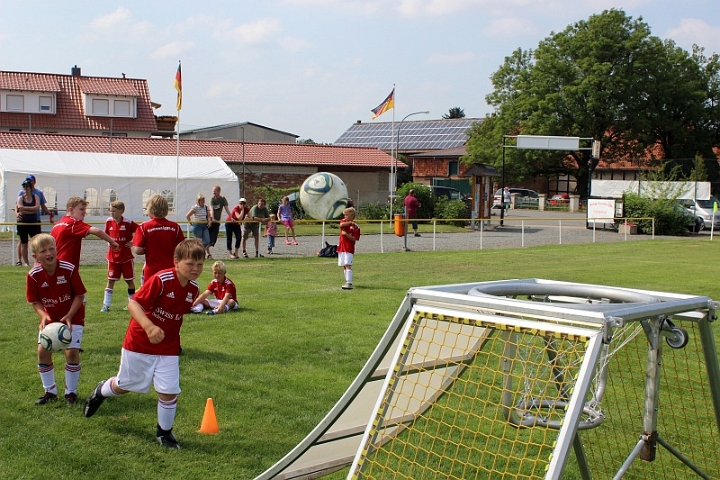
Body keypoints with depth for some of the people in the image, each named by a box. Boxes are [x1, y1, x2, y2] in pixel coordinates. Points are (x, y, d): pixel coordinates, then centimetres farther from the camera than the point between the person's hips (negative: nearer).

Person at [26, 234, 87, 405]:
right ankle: (50, 391, 15)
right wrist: (43, 316, -24)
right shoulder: (33, 275, -16)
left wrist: (69, 316, -23)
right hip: (50, 317, 3)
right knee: (42, 350, -4)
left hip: (73, 316, -3)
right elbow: (35, 301, -5)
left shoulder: (69, 269, -22)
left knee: (72, 351, -12)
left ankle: (71, 391, 9)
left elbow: (80, 295, -14)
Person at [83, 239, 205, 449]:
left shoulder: (193, 289, -5)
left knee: (169, 391, -6)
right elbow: (133, 303, -29)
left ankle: (164, 431, 19)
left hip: (168, 349, 4)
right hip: (139, 344, -4)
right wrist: (149, 327, -42)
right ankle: (100, 392, 52)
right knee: (125, 385, 17)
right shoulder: (160, 280, -26)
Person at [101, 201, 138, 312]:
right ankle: (106, 305, 7)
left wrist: (133, 242, -12)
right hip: (112, 256, 3)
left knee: (129, 280, 7)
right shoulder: (108, 221, 0)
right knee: (111, 280, 4)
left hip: (126, 257, -3)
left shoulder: (128, 223, -12)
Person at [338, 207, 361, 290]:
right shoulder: (344, 221, 8)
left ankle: (349, 283, -22)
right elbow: (341, 225, -17)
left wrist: (346, 234, -21)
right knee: (344, 266, 13)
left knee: (348, 265, -17)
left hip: (349, 249, -6)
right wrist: (350, 222, -25)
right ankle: (347, 282, 24)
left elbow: (354, 239, -11)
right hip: (341, 248, 6)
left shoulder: (356, 227, -6)